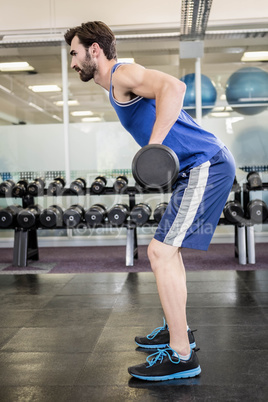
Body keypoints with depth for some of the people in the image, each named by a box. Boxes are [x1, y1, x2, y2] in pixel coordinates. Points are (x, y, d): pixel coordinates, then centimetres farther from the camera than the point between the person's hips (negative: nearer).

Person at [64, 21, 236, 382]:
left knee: (161, 252, -12)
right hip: (201, 166, 11)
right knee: (166, 250, 17)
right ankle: (177, 330, 28)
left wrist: (153, 146, -29)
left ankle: (181, 356, -3)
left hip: (205, 166, -11)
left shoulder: (123, 74, -9)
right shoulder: (119, 86, 22)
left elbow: (173, 86, -28)